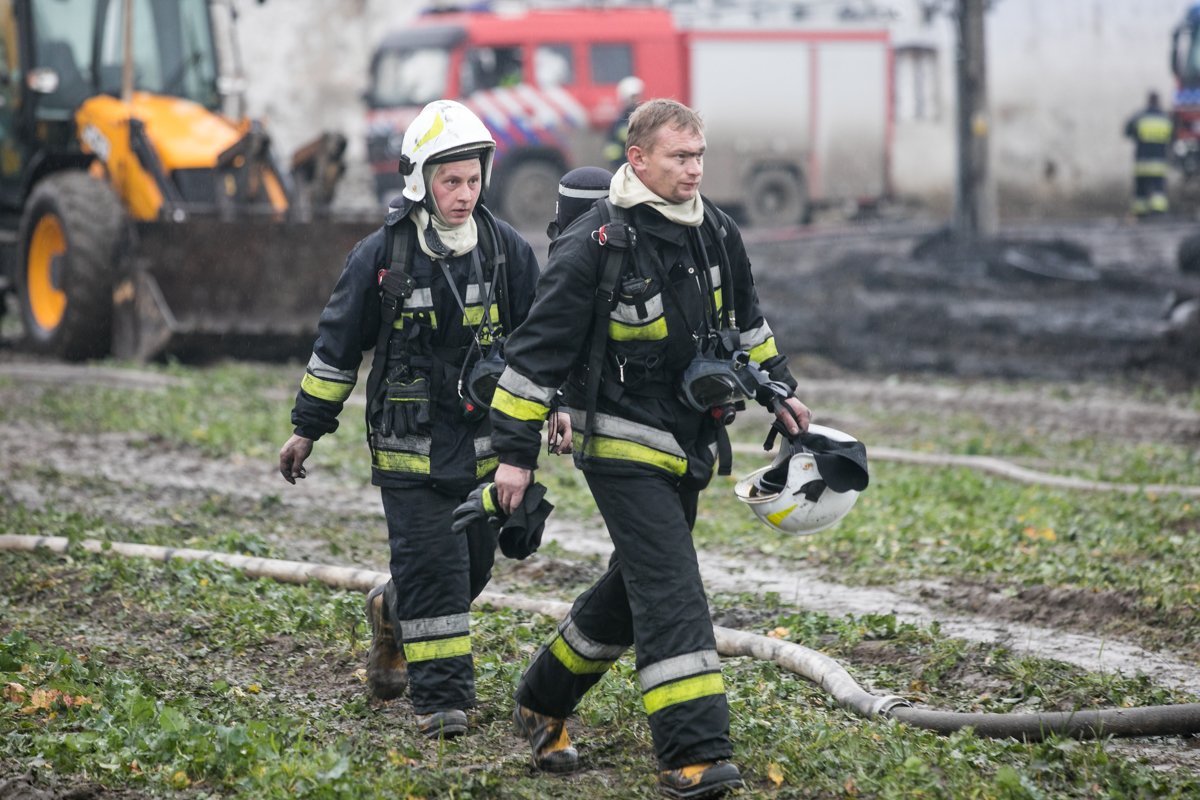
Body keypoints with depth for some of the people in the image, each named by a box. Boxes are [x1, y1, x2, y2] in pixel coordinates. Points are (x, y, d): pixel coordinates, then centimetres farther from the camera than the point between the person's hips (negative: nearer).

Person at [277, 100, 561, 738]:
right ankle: (440, 697, -1)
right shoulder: (380, 256, -7)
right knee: (430, 563, -10)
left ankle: (391, 613, 40)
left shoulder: (507, 251, 1)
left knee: (471, 564, 10)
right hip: (410, 441, -3)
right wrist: (307, 429, 5)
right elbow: (338, 344, 1)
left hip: (483, 440, 3)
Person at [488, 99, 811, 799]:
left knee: (633, 590, 16)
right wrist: (516, 451, -13)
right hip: (623, 445, -8)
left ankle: (543, 704, 34)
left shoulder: (716, 233, 5)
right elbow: (539, 348, -13)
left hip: (689, 446, 8)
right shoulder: (595, 244, -16)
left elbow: (745, 317, 25)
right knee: (672, 593, -16)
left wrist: (779, 389, 28)